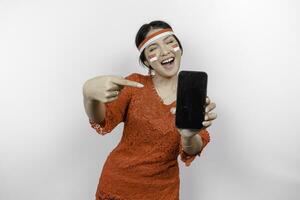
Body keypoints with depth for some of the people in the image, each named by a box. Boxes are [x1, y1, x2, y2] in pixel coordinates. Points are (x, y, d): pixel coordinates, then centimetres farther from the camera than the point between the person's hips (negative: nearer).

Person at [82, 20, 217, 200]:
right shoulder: (135, 83, -8)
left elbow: (191, 151, -19)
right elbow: (103, 122, -19)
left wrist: (188, 135, -42)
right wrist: (89, 94, -40)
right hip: (118, 181, 1)